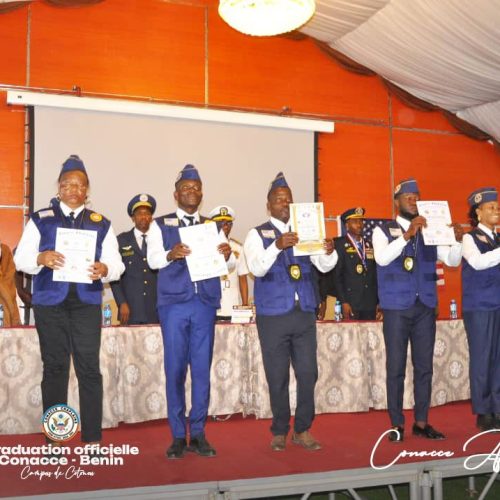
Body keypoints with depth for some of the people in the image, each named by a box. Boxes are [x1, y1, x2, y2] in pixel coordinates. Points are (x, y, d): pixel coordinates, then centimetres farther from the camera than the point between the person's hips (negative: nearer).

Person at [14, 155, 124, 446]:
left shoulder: (101, 224, 11)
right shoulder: (41, 220, 8)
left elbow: (117, 264, 5)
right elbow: (21, 259, 3)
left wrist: (105, 269, -18)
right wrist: (41, 259, -18)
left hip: (87, 303, 1)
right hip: (50, 303, 0)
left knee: (89, 368, -2)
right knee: (55, 368, 5)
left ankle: (93, 439, 5)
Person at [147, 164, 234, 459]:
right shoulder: (161, 225, 7)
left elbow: (230, 265, 7)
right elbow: (152, 260, -6)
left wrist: (228, 255, -17)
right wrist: (170, 254, -27)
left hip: (206, 303, 2)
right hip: (174, 303, -2)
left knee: (202, 369, 3)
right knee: (175, 369, 1)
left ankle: (198, 434, 13)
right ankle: (178, 436, 11)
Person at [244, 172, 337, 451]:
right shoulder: (258, 235, 1)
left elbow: (324, 266, 3)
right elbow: (257, 269, -15)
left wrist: (329, 251, -19)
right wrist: (277, 246, -30)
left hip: (305, 313, 3)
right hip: (273, 315, -3)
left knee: (308, 374, 3)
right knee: (278, 377, 4)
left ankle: (303, 430, 18)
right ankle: (280, 432, 19)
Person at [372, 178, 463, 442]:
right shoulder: (383, 231, 0)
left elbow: (452, 261, 5)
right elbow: (382, 258, -19)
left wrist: (458, 240, -14)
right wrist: (407, 234, -27)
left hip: (425, 306, 4)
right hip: (397, 307, -4)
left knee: (424, 366, 8)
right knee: (396, 367, 1)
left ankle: (421, 422, 18)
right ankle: (397, 424, 11)